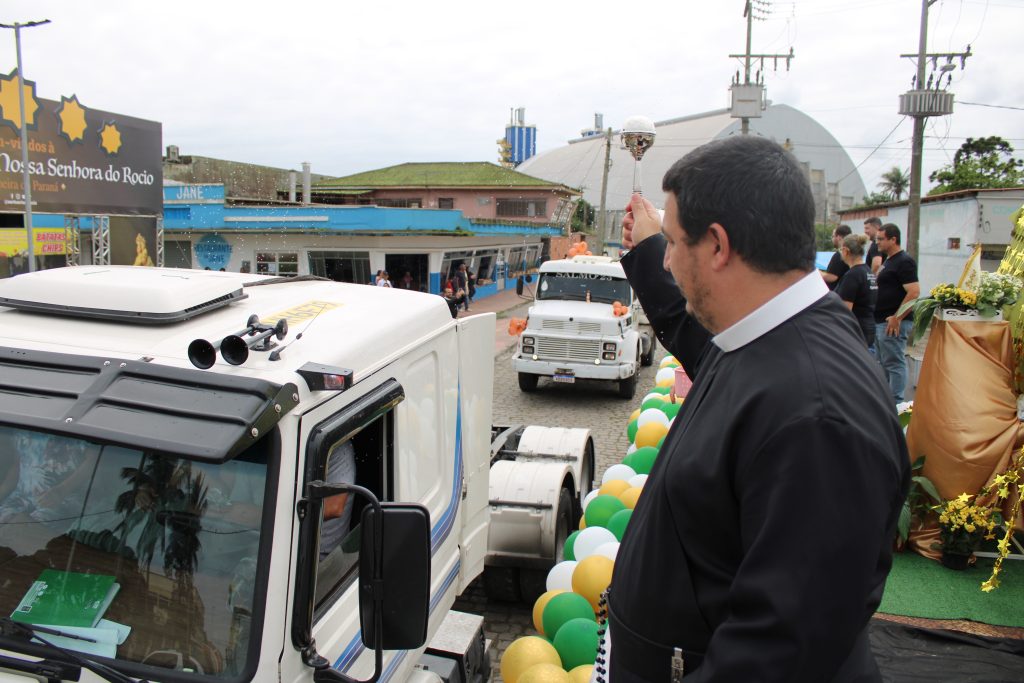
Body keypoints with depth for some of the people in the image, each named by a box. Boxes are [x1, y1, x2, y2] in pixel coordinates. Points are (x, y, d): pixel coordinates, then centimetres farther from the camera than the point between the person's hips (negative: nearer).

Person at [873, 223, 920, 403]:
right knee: (884, 362, 17)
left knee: (894, 363, -5)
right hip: (881, 321, 10)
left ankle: (895, 403, 1)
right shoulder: (889, 260, 16)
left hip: (893, 322, -10)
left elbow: (914, 292, -22)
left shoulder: (904, 262, -14)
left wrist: (897, 318, -23)